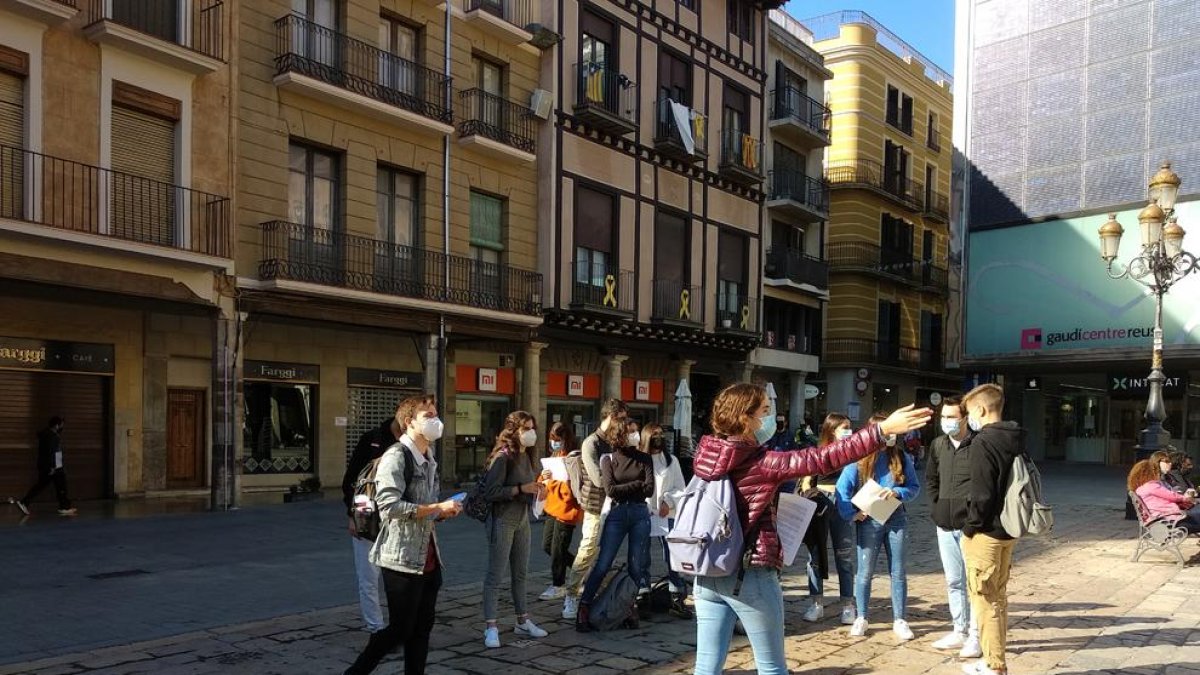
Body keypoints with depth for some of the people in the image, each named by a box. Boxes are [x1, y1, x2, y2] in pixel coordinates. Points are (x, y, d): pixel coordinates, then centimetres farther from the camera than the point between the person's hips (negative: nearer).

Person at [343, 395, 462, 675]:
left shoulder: (429, 458, 14)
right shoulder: (395, 457, -15)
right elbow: (390, 506, -26)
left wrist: (445, 511, 4)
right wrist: (438, 508, -23)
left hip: (428, 558, 8)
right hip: (402, 559, -8)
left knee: (422, 628, 11)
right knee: (400, 629, 0)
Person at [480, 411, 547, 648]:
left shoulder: (526, 455, 10)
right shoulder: (502, 457, -15)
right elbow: (491, 492, -20)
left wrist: (536, 486, 2)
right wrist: (521, 488, -23)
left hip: (522, 519, 8)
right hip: (503, 521, -8)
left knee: (520, 574, 16)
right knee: (495, 575, -2)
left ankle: (523, 621, 26)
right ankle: (491, 627, 3)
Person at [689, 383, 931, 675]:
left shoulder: (707, 454, 3)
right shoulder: (761, 463, -16)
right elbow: (822, 459, -22)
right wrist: (882, 430, -24)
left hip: (708, 574, 6)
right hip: (750, 576, -6)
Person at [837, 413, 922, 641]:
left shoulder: (901, 457, -1)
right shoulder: (859, 459, -8)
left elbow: (915, 487, 2)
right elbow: (842, 488, -9)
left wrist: (898, 492, -16)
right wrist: (852, 513, -17)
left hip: (897, 520, 2)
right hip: (869, 521, -2)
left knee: (898, 572, 8)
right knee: (865, 572, 6)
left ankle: (900, 620, 18)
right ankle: (861, 618, 19)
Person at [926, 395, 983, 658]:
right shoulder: (938, 445, 8)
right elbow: (930, 479, 20)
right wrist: (937, 506, 10)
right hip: (945, 525, 6)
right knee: (953, 580, 14)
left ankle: (975, 635, 9)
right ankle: (960, 631, 25)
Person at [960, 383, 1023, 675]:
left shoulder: (983, 442, -18)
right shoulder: (1015, 440, 9)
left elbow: (981, 493, -23)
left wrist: (970, 527, -10)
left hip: (986, 533, -9)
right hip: (1007, 530, 9)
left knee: (985, 599, 0)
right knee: (998, 596, 17)